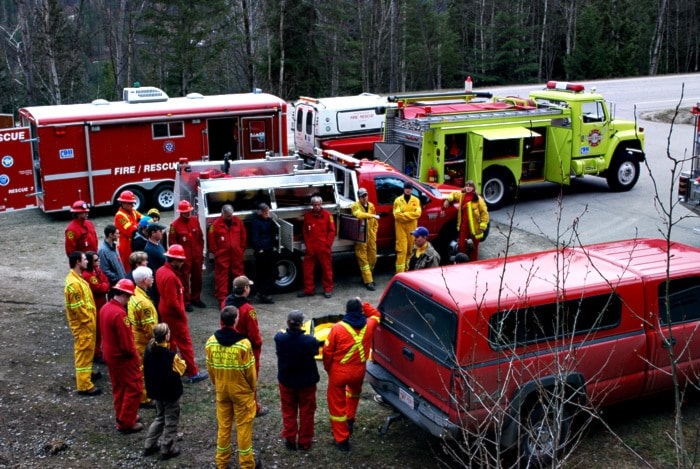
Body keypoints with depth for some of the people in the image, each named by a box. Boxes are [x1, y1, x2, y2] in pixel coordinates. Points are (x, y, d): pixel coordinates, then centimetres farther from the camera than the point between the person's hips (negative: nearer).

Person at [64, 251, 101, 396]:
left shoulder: (78, 278, 8)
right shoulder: (73, 283, -25)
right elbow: (77, 307, -25)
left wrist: (91, 318, 17)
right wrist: (88, 320, -16)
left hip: (88, 322, 10)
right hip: (82, 324, -10)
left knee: (87, 350, 23)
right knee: (83, 352, -5)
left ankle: (85, 373, 40)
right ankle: (84, 385, 0)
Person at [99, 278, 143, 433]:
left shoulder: (105, 308, 0)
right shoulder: (120, 314, -28)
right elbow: (126, 343, -25)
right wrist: (135, 355, -8)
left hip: (110, 355, 9)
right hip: (123, 358, -9)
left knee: (119, 388, 21)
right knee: (134, 389, 4)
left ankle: (121, 416, 34)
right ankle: (126, 423, 10)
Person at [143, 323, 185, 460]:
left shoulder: (148, 349, -8)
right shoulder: (171, 355, -28)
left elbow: (148, 368, 6)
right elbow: (182, 369, -10)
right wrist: (181, 361, 7)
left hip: (156, 390, 7)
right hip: (171, 392, -7)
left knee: (160, 418, 25)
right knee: (171, 422, 11)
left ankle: (149, 446, 28)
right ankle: (167, 450, 19)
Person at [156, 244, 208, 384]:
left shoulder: (160, 271, 3)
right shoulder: (171, 277, -27)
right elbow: (173, 302, -27)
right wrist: (182, 314, -13)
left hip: (165, 312, 10)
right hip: (174, 315, -10)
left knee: (170, 341, 19)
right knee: (185, 343, -1)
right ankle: (193, 373, 6)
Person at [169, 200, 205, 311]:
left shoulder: (195, 220, 5)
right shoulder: (175, 224, -9)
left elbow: (200, 237, 11)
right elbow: (173, 242, -7)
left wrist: (201, 251, 10)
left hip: (197, 256, 5)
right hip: (184, 257, -5)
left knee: (197, 277, 14)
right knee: (185, 279, 1)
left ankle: (196, 298, 30)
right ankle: (186, 302, 10)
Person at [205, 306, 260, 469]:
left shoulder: (211, 342, -11)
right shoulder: (243, 343, -23)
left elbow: (210, 368, 1)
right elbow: (250, 371, -14)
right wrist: (253, 387, 4)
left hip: (221, 390, 4)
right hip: (242, 390, -4)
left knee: (223, 425, 17)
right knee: (243, 426, 9)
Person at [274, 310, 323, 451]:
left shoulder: (279, 339, -22)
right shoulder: (309, 341, -28)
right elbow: (316, 350, -8)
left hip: (286, 381, 2)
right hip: (306, 381, -2)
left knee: (288, 411, 20)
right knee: (306, 412, 17)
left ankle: (290, 440, 28)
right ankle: (305, 442, 26)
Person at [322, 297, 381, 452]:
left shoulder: (338, 328, -15)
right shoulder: (368, 325, -6)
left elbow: (328, 351, -9)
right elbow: (376, 315, 19)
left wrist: (328, 368, 7)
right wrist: (364, 304, 15)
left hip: (339, 371, -4)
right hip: (358, 371, 4)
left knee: (337, 404, 10)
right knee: (354, 392, 36)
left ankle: (342, 440, 14)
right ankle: (350, 420, 46)